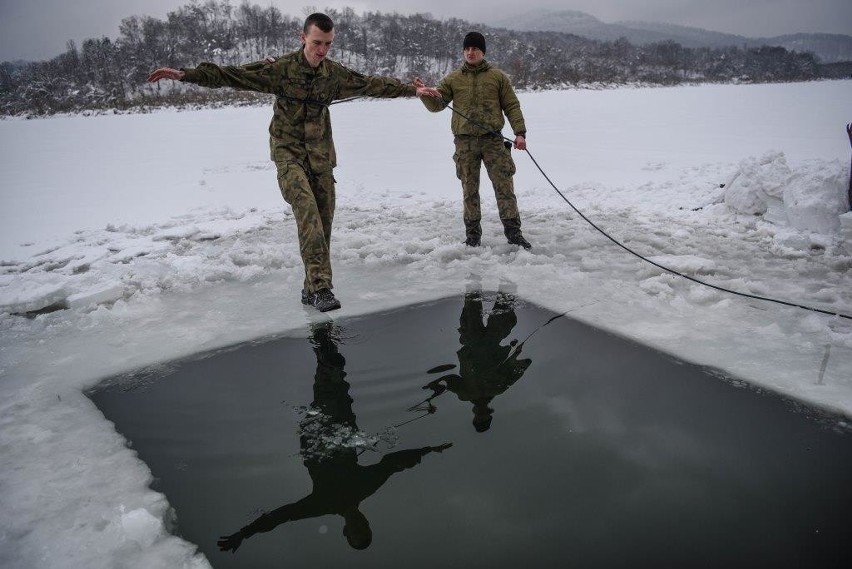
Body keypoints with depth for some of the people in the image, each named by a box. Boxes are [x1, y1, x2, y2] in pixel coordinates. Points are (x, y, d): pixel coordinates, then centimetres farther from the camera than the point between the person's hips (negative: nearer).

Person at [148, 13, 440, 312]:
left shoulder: (335, 73, 4)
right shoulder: (280, 68, -8)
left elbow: (373, 84, 14)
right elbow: (232, 75, -13)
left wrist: (412, 89, 16)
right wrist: (184, 74, -21)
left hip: (321, 155, 5)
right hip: (288, 153, -4)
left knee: (323, 219, 1)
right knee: (307, 208, -25)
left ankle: (312, 289, 12)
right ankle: (321, 285, -28)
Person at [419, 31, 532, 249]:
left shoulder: (498, 76, 8)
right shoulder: (453, 79, 10)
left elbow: (512, 106, 6)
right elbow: (436, 104, 7)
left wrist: (520, 132, -4)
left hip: (493, 139, -1)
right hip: (465, 142, 1)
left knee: (504, 184, -5)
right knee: (469, 188, 5)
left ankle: (513, 230, 2)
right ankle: (473, 233, 15)